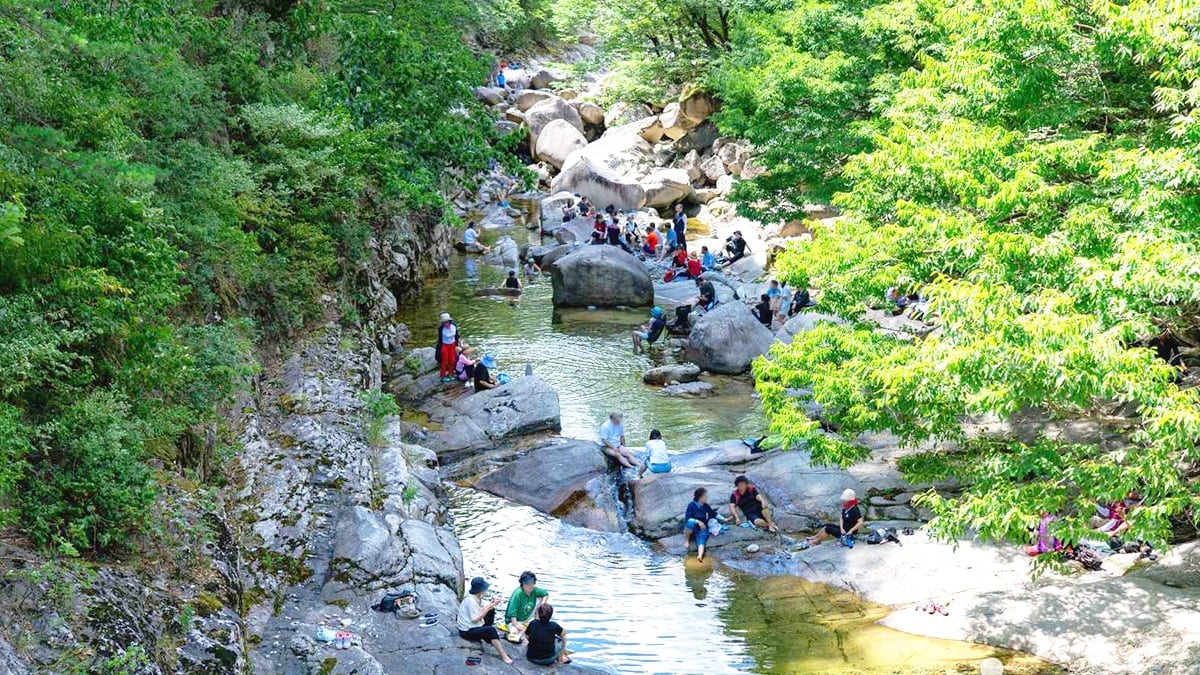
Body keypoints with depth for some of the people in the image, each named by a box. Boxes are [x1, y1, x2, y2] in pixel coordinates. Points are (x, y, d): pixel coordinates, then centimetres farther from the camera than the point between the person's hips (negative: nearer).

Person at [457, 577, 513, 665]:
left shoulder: (477, 597, 3)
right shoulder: (470, 600, -25)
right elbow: (475, 619, -26)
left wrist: (492, 604, -15)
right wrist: (488, 607, -21)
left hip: (475, 626, 10)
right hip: (467, 631, -10)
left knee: (491, 611, 14)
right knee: (491, 630, -31)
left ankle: (487, 636, 14)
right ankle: (503, 656, -29)